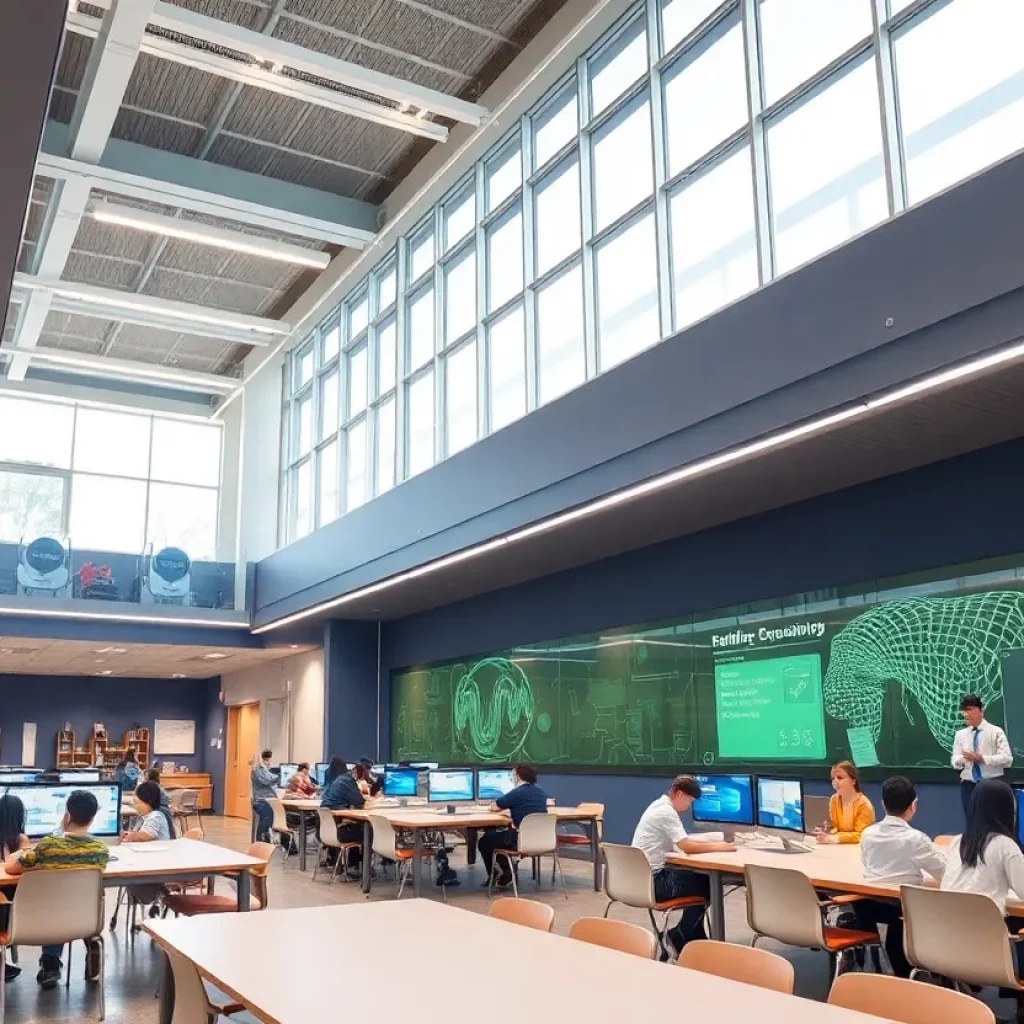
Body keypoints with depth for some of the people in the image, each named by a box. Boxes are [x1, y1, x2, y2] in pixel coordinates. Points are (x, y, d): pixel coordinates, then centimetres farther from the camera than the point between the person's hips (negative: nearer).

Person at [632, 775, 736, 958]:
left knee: (698, 880, 13)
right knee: (705, 886, 1)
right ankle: (676, 939, 6)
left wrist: (713, 845, 6)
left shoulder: (660, 806, 13)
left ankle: (695, 941, 17)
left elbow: (683, 842, 17)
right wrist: (719, 847, -9)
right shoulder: (666, 811, -19)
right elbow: (687, 847, -21)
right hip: (652, 881, -10)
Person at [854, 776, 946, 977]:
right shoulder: (915, 839, -13)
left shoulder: (867, 833, 1)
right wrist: (936, 853, 15)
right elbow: (945, 873, -6)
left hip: (868, 904, 4)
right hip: (902, 906, -4)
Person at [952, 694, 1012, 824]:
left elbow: (1007, 759, -12)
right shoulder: (960, 734, 7)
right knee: (972, 823, 6)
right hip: (968, 785, 3)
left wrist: (981, 758, -22)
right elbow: (955, 762, 3)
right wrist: (963, 759, -21)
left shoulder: (996, 732, -3)